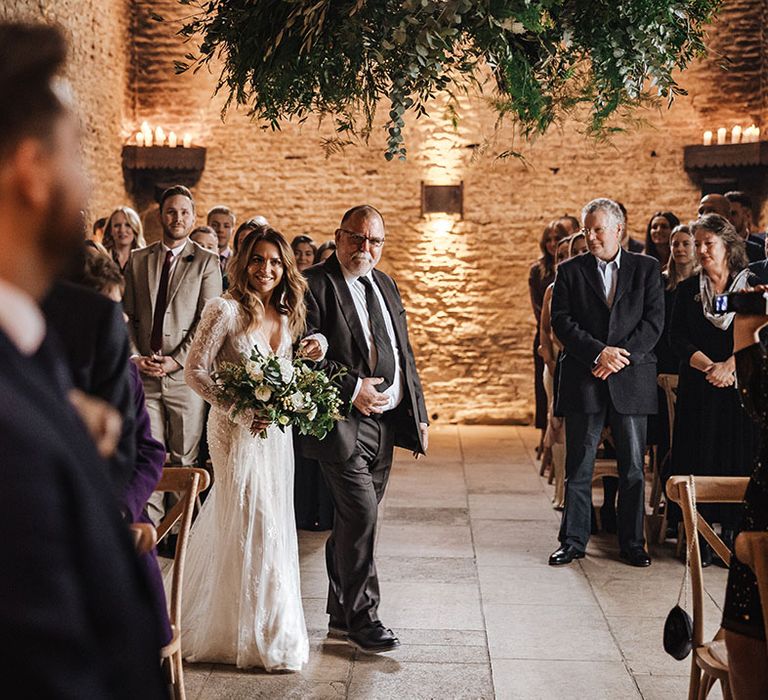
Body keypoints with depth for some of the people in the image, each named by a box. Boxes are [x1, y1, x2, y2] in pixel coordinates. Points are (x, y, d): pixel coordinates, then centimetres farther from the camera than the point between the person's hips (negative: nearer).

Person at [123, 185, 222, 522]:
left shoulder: (207, 262, 4)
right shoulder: (137, 259, 13)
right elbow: (127, 315, 12)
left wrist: (176, 360, -11)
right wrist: (135, 356, -3)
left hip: (185, 375, -2)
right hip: (143, 376, 2)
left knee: (185, 459, 2)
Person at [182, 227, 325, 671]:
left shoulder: (287, 315, 7)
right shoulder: (226, 310, -13)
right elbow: (195, 371, -13)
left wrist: (311, 354, -4)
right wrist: (239, 412, -19)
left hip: (276, 431, 7)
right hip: (237, 430, -6)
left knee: (274, 525, 12)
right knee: (254, 526, -2)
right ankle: (261, 635, 12)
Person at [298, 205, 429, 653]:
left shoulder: (386, 285, 16)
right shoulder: (315, 285, -7)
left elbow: (404, 354, 19)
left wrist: (419, 412, 15)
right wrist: (352, 388, -20)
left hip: (386, 419, 7)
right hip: (344, 422, -7)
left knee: (355, 521, 14)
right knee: (361, 514, -10)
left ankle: (342, 614, 25)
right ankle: (362, 617, 4)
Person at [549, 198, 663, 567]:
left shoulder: (646, 269, 8)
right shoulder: (570, 271, 7)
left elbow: (654, 321, 0)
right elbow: (561, 321, -2)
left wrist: (622, 356, -11)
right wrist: (598, 352, -14)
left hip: (631, 380, 0)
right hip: (583, 381, 0)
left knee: (633, 467, 5)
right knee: (578, 467, 4)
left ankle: (632, 543, 16)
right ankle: (573, 541, 14)